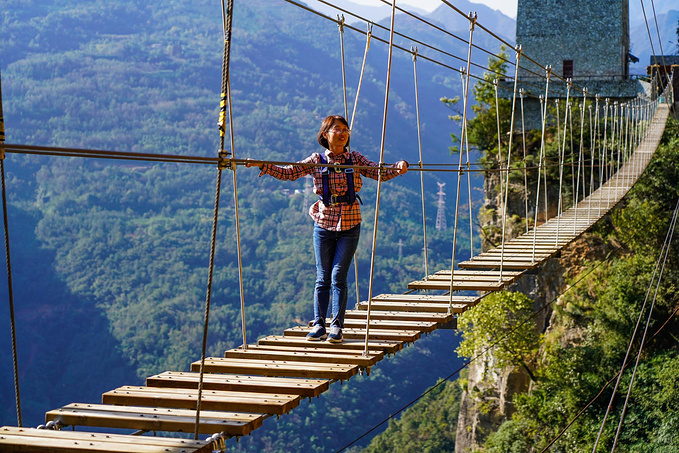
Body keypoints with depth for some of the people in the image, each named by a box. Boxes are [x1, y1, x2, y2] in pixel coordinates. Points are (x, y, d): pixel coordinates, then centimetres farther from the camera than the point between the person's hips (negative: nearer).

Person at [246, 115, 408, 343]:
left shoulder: (355, 159, 3)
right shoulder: (316, 160, 2)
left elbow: (379, 172, -5)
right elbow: (287, 173, 0)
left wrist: (397, 168, -26)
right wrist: (262, 166, -12)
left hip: (349, 224, -1)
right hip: (324, 224, 1)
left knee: (338, 276, -6)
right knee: (323, 277, 4)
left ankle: (337, 326, 1)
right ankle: (318, 325, 10)